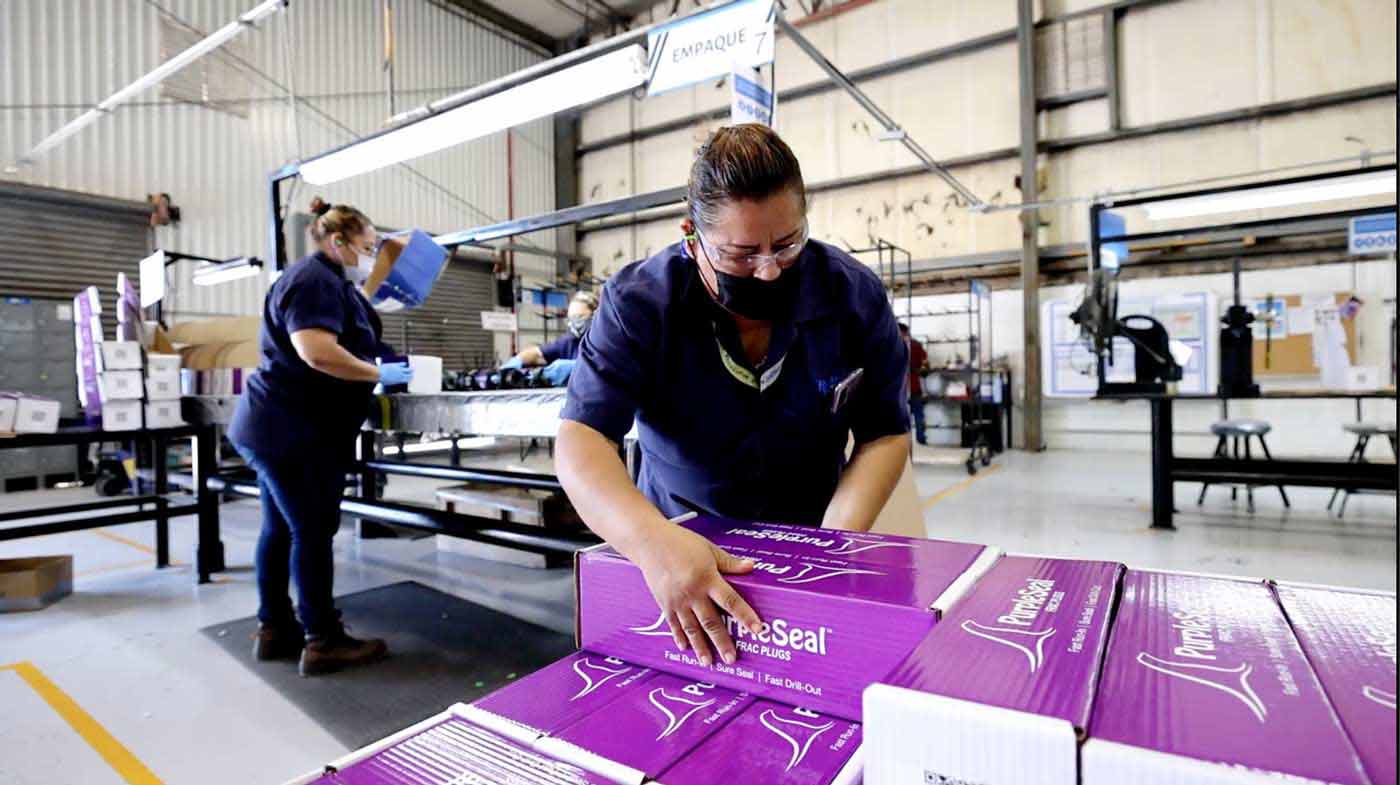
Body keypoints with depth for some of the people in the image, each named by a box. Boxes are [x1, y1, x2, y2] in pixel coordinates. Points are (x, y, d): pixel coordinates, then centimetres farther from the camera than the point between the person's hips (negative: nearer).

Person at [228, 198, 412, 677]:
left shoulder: (327, 281, 18)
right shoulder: (316, 279, -16)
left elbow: (348, 329, 32)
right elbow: (316, 351, -29)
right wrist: (379, 374, -19)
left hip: (278, 428, 11)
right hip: (295, 433, -11)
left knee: (281, 529, 14)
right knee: (312, 532, -5)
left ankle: (274, 629, 24)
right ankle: (323, 641, 3)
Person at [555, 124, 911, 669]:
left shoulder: (855, 296, -11)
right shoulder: (638, 303, -17)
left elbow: (886, 435, -5)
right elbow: (582, 440, -24)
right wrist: (653, 541, -43)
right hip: (680, 544, 0)